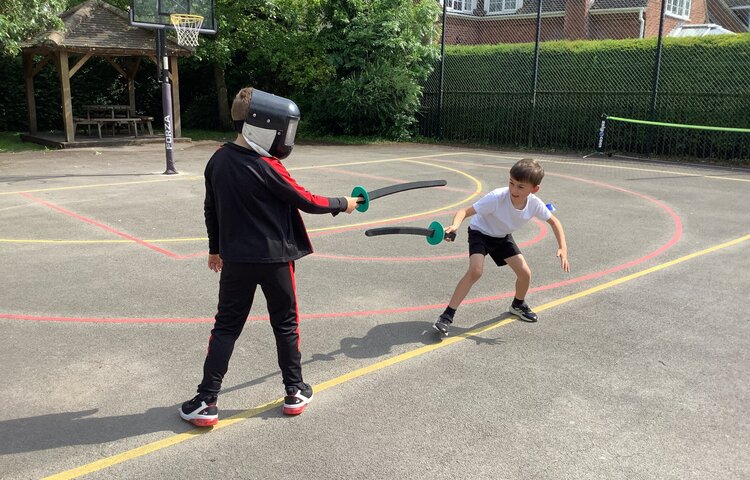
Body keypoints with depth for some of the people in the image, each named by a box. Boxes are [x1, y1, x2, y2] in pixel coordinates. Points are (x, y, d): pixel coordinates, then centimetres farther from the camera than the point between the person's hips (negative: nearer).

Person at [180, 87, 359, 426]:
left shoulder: (218, 160, 1)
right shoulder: (266, 167, -18)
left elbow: (210, 209, 10)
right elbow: (307, 202, -11)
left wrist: (216, 248, 22)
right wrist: (342, 204, 4)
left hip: (235, 259, 5)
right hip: (274, 259, -4)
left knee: (226, 327, 11)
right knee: (285, 325, 13)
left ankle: (206, 402, 10)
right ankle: (294, 393, 24)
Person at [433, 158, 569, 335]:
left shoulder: (535, 204, -22)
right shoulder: (497, 198, -37)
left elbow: (554, 221, -4)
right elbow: (465, 211, -37)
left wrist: (563, 247, -15)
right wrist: (455, 225, -59)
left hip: (503, 237, 5)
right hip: (480, 232, -5)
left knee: (525, 273, -1)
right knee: (475, 271, -26)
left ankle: (518, 305, 33)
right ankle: (447, 316, -20)